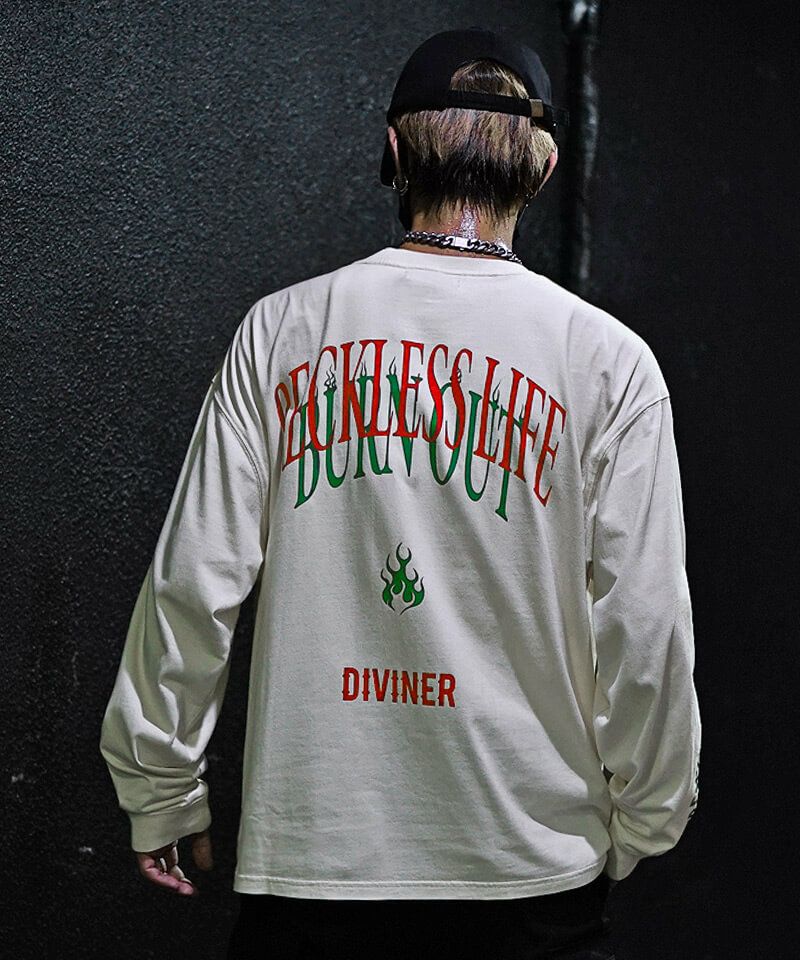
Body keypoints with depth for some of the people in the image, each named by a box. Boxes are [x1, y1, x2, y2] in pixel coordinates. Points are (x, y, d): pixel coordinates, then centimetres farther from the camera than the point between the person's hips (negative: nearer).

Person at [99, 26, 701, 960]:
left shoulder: (279, 330, -1)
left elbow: (193, 584, -2)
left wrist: (160, 794, 10)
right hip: (533, 862, -1)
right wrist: (636, 823, 10)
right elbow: (644, 624, -5)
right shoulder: (608, 358, -4)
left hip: (306, 854, 1)